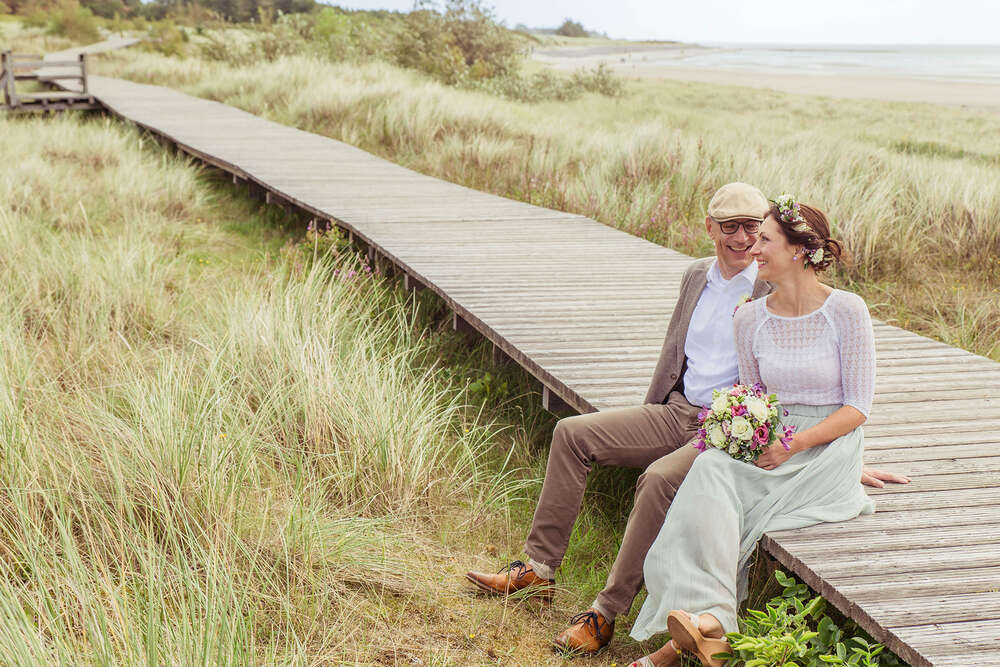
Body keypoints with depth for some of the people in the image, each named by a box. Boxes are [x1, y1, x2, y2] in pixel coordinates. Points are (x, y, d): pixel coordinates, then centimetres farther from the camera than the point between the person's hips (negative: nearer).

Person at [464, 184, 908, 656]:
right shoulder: (696, 275, 11)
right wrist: (646, 423, 22)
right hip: (678, 413, 7)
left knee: (659, 480, -33)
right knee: (572, 434, -3)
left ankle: (606, 614, -21)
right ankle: (539, 569, 1)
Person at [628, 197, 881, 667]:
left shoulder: (846, 311, -5)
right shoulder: (749, 319, 8)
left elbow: (858, 407, -6)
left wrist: (795, 445, -18)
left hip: (830, 444, -4)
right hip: (770, 442, 4)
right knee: (712, 471, -31)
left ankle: (699, 616, -32)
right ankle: (710, 620, -38)